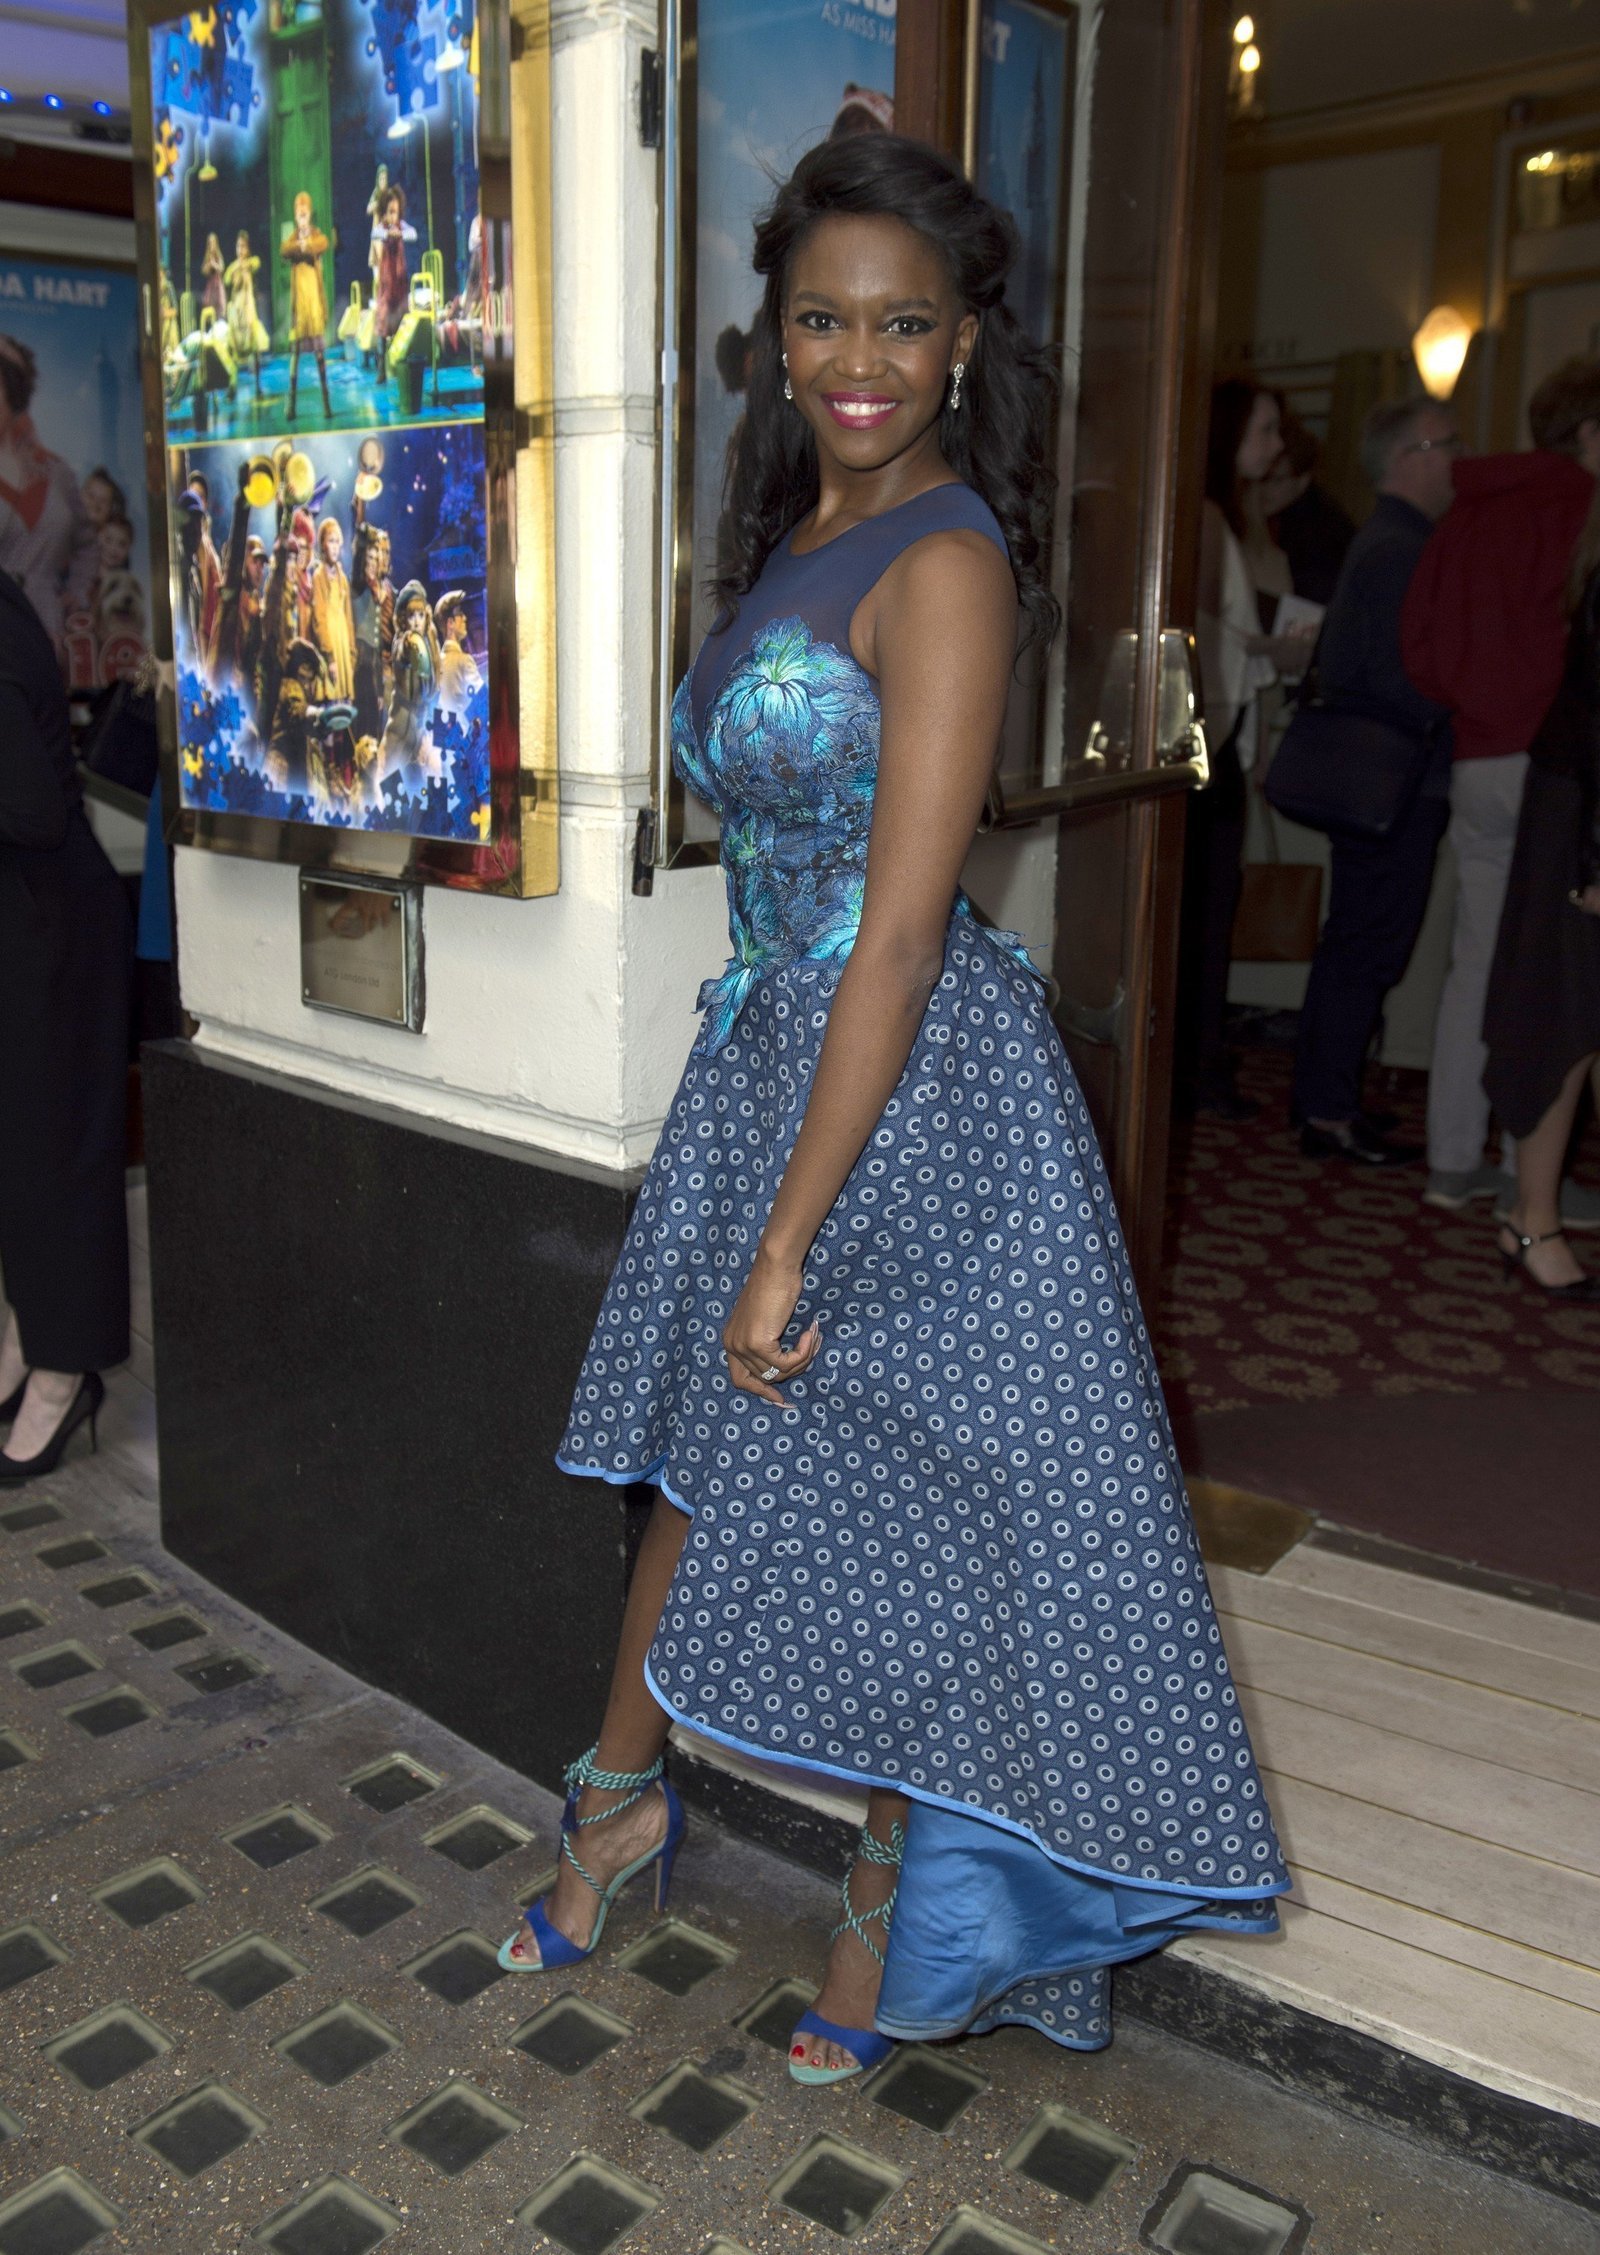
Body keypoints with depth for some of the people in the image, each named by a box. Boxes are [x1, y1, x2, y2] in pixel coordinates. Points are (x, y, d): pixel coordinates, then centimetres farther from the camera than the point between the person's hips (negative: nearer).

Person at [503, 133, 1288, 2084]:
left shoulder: (944, 559, -17)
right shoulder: (796, 532, 10)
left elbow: (902, 923, -23)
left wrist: (789, 1238, -22)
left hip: (916, 1082, -8)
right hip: (771, 1041, 8)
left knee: (889, 1494, 7)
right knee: (703, 1446, 19)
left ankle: (895, 1888, 32)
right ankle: (620, 1801, 41)